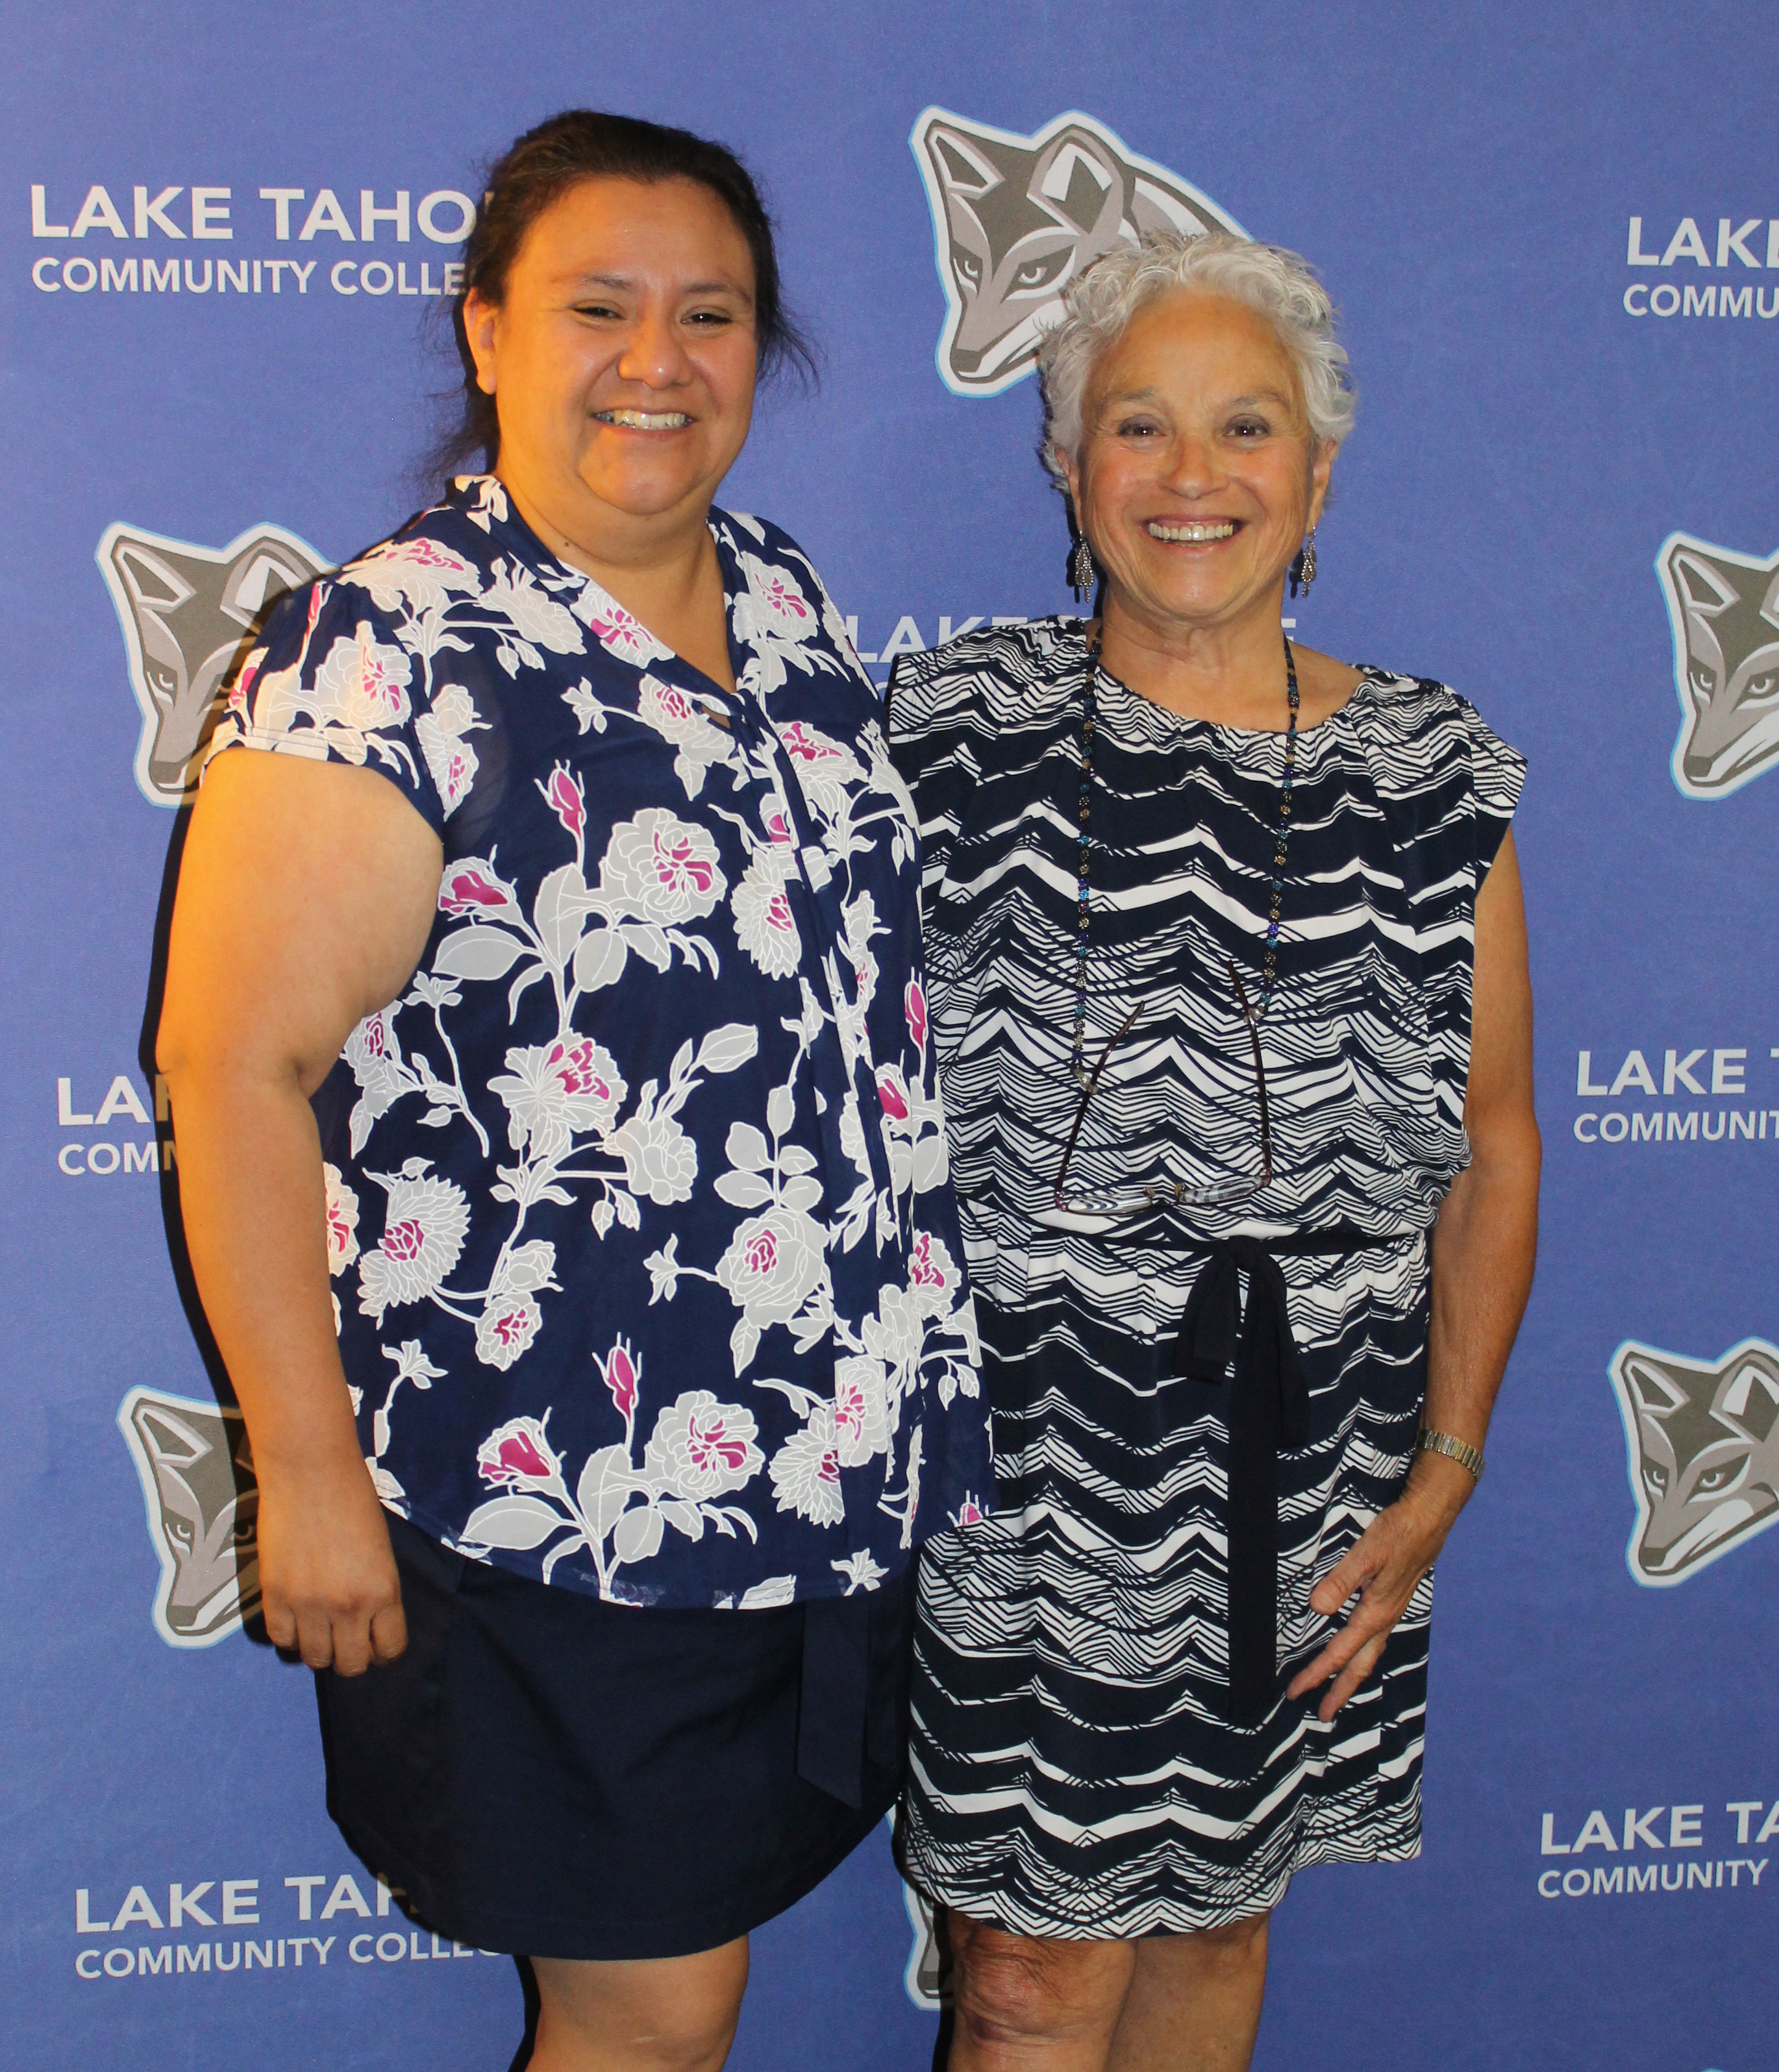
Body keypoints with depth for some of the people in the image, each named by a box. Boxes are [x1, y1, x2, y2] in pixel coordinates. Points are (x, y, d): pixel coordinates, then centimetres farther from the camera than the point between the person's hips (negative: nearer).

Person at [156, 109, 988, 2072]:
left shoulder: (783, 600, 7)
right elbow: (235, 1067, -16)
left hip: (836, 1462, 7)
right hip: (561, 1509, -6)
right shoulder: (386, 652, -16)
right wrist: (309, 1466, -16)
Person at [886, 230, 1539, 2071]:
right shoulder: (957, 735, -4)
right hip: (1021, 1451, -2)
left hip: (1306, 1477, 3)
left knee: (1219, 1911, 20)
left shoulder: (1434, 777, 1)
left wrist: (1444, 1472, 2)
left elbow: (1493, 1149, 5)